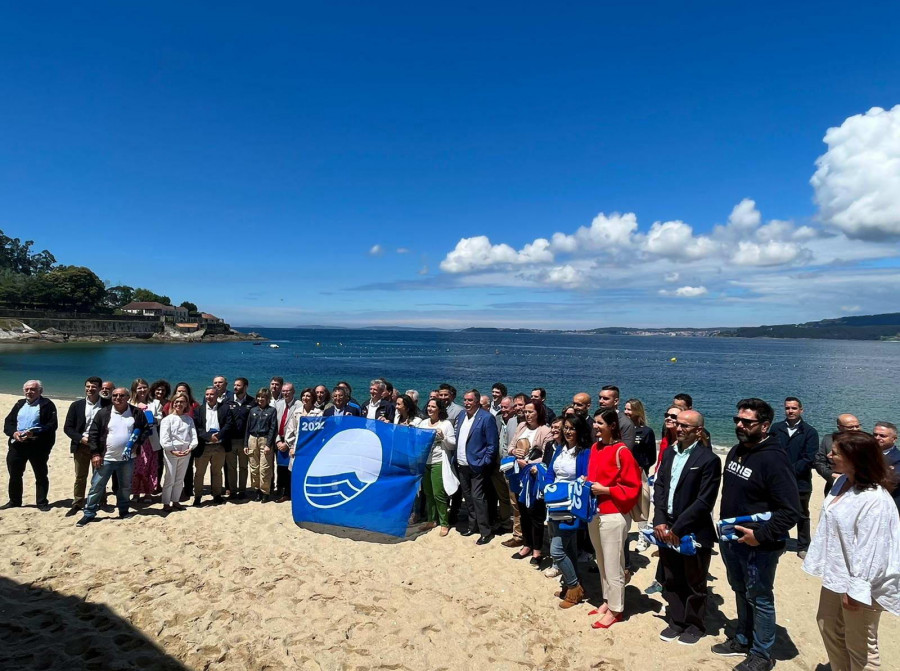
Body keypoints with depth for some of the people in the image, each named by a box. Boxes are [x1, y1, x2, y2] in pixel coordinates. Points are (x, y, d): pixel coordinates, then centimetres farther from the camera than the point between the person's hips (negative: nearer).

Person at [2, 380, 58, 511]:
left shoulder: (47, 405, -4)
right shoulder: (20, 404, 15)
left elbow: (52, 425, -13)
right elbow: (8, 422, 9)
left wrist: (34, 433, -24)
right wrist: (14, 433, -11)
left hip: (38, 446, -5)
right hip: (17, 445, 6)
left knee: (41, 475, 4)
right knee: (14, 474, 14)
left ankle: (42, 502, 13)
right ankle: (14, 501, 29)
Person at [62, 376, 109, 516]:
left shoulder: (107, 404, -3)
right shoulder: (77, 405, 1)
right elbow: (67, 427, 1)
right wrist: (81, 438, -13)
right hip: (81, 445, 1)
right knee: (80, 477, 8)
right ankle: (77, 504, 18)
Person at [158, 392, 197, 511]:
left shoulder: (189, 419, 8)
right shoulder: (167, 419, -3)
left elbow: (194, 436, 3)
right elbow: (164, 439, -9)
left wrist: (190, 448, -13)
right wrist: (173, 451, -17)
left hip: (185, 452, 4)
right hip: (171, 452, -4)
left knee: (180, 479, 12)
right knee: (170, 479, -2)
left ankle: (175, 500, 25)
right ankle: (166, 503, 11)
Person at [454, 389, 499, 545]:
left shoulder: (486, 418, -13)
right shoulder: (461, 416, 8)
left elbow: (492, 444, -12)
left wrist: (484, 463, -15)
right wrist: (456, 458, 9)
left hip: (477, 465, -7)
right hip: (462, 465, 7)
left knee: (478, 498, -5)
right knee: (467, 497, 16)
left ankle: (485, 532, 6)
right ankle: (471, 524, 30)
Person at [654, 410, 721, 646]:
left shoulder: (709, 460, -14)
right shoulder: (669, 453, 7)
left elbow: (704, 501, -17)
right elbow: (659, 486, 7)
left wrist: (678, 528, -17)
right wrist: (660, 521, -5)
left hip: (694, 532, -6)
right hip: (667, 529, 6)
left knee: (695, 583, 12)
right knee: (671, 580, 17)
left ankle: (695, 626, 31)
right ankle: (676, 622, 34)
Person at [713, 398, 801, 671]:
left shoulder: (773, 459, -21)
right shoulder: (735, 452, 5)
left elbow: (790, 511, -23)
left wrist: (761, 535, -24)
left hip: (759, 546, -8)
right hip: (731, 540, 8)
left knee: (760, 598, 8)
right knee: (741, 592, 22)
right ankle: (743, 640, 40)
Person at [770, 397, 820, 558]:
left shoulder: (810, 432, -2)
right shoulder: (776, 428, 3)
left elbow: (808, 458, -9)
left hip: (800, 482, -2)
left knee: (802, 516, 11)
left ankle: (803, 547, 24)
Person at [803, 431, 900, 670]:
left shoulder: (875, 500, -27)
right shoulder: (841, 482, 0)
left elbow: (869, 552, -25)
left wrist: (856, 590, -20)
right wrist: (829, 569, 17)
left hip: (858, 583, -9)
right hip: (836, 574, 9)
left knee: (859, 646, 8)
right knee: (828, 626, 24)